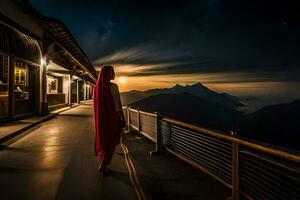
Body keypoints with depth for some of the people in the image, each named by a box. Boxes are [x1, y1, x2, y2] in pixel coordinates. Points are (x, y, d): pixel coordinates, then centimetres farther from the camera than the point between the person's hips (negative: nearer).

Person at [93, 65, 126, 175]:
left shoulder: (97, 86, 5)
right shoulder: (113, 86, -17)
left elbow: (96, 104, 11)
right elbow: (117, 104, -19)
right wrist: (123, 119, -11)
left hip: (101, 118, 7)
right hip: (112, 118, -7)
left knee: (102, 140, 20)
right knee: (111, 142, 6)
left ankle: (103, 166, 35)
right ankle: (103, 166, 9)